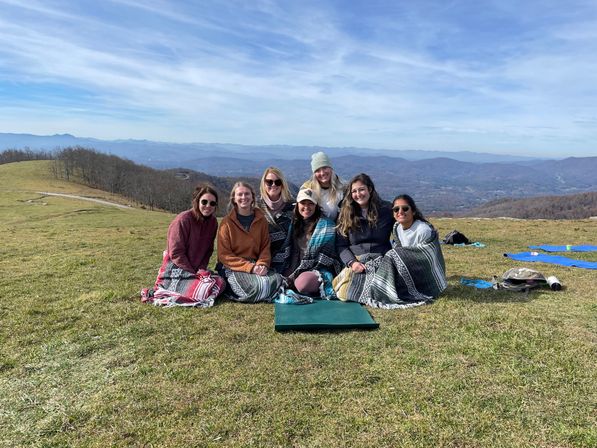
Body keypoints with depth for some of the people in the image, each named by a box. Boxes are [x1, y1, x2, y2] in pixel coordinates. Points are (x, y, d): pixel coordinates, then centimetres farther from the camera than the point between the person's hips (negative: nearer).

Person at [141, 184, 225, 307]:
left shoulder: (212, 222, 3)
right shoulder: (183, 220, -16)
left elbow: (208, 250, 8)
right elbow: (176, 253, -17)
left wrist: (202, 269, -9)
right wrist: (193, 273, -15)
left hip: (197, 268, 8)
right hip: (176, 269, -8)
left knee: (220, 282, -12)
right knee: (205, 289, -25)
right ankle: (159, 292, -5)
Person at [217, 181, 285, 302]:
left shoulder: (261, 220, 8)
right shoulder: (227, 222, -3)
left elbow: (265, 247, 9)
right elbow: (224, 255, -7)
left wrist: (262, 264, -13)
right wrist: (249, 267, -18)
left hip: (255, 264, 4)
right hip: (233, 267, -3)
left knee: (277, 280, -24)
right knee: (257, 285, -30)